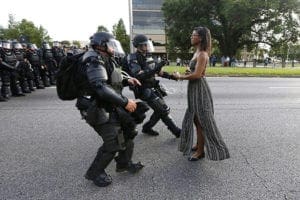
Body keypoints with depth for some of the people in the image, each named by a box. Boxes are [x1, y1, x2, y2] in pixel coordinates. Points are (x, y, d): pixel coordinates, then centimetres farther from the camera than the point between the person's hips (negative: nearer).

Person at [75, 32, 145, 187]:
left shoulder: (104, 61, 14)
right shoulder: (94, 62, -19)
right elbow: (101, 88, -32)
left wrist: (126, 81, 7)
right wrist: (125, 102, -30)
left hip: (111, 107, 10)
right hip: (100, 111, -10)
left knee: (128, 131, 15)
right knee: (113, 143, -6)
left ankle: (124, 163, 32)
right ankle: (94, 173, 17)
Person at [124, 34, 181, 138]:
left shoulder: (148, 57, 9)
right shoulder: (133, 59, -15)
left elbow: (158, 71, 16)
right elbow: (140, 76, -27)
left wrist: (170, 76, 3)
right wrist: (156, 68, -33)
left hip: (154, 88, 8)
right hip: (145, 91, -8)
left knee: (160, 110, 13)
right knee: (164, 110, -7)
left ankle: (147, 128, 29)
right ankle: (176, 131, 6)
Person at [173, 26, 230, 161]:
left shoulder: (202, 54, -17)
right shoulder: (197, 53, 12)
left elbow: (197, 74, -24)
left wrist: (181, 77, -13)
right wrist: (184, 75, 0)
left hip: (199, 88, -10)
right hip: (195, 89, 10)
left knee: (201, 121, 0)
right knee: (195, 119, 18)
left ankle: (201, 151, 12)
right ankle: (198, 145, 33)